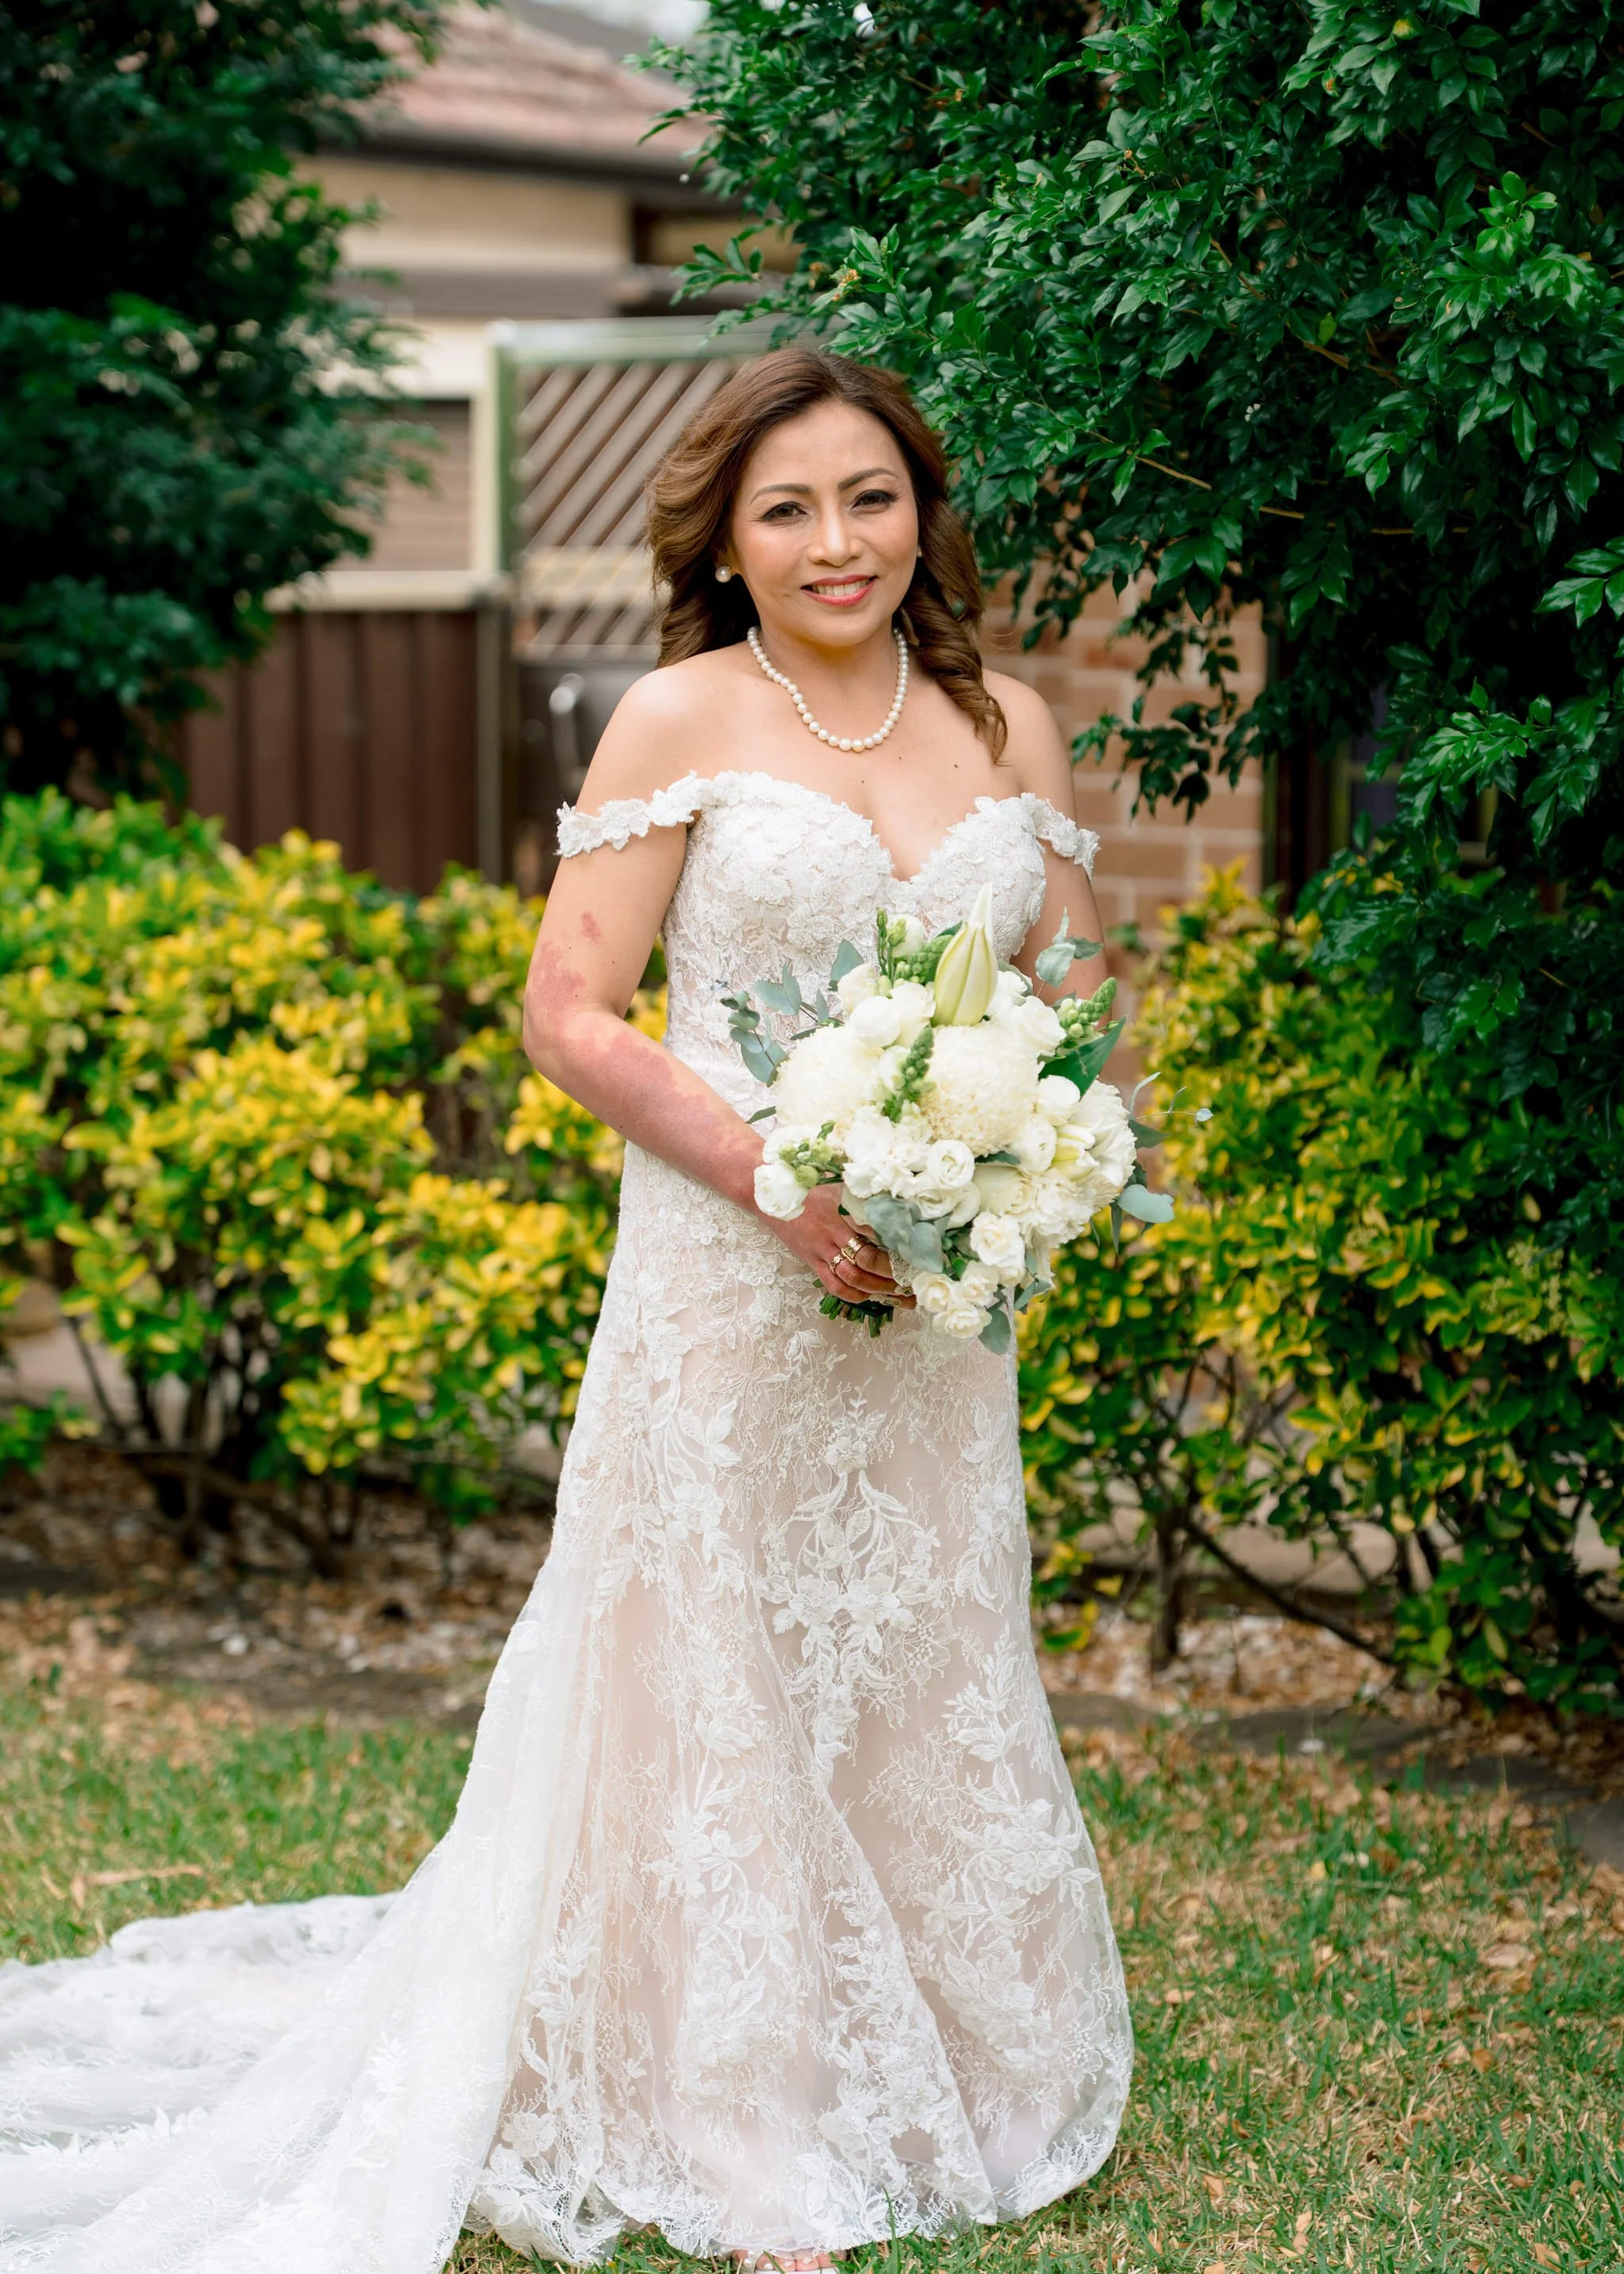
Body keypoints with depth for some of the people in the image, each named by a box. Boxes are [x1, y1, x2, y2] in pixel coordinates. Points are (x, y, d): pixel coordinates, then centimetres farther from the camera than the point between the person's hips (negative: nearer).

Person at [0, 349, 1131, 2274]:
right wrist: (783, 1180, -18)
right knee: (718, 1683, 3)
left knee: (930, 1671, 13)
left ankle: (933, 2082, 30)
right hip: (722, 1285, -4)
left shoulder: (1007, 726, 8)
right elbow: (571, 1013, -8)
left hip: (934, 1297, 4)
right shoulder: (682, 719, -5)